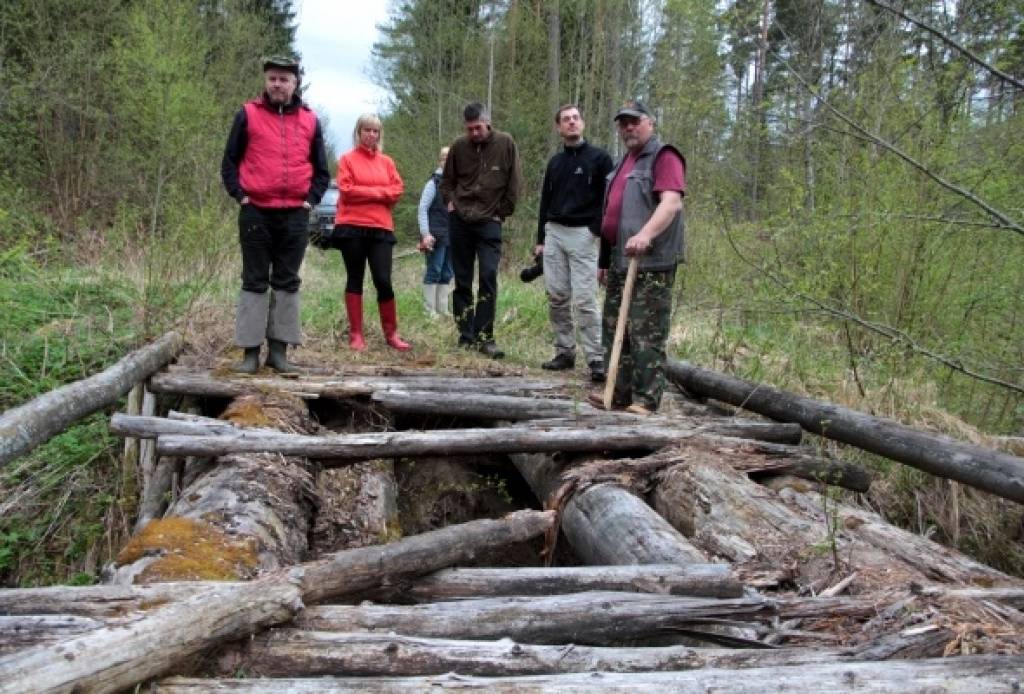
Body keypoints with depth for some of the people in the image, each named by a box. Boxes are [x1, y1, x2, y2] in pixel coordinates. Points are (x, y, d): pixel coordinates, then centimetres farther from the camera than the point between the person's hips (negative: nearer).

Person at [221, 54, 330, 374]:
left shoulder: (310, 120, 9)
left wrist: (311, 199, 1)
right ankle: (251, 351, 6)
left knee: (287, 282, 5)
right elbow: (230, 161, 7)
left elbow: (321, 170, 15)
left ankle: (279, 350, 12)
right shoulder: (248, 114, 3)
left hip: (295, 215, 2)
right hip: (256, 213, -2)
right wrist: (240, 195, -5)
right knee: (254, 282, 2)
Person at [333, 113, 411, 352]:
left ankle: (391, 333, 7)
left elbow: (397, 190, 3)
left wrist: (365, 191, -7)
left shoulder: (387, 162, 14)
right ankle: (356, 335, 8)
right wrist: (378, 192, -7)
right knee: (355, 280, 4)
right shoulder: (347, 159, 4)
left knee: (383, 280, -4)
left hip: (381, 228, 2)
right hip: (352, 227, -2)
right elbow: (346, 190, -8)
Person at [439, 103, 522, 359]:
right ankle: (466, 335, 15)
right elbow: (447, 179, 15)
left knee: (489, 277, -12)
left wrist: (503, 212, -2)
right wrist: (450, 201, 2)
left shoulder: (505, 144, -4)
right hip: (460, 220, 3)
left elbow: (513, 183, -1)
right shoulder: (459, 145, 1)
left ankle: (484, 336, -8)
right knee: (462, 280, 6)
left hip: (489, 222, -2)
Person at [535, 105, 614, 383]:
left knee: (584, 300, -11)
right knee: (556, 297, 5)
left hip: (583, 235, -6)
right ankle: (564, 352, 13)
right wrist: (540, 239, 15)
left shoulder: (599, 158, 0)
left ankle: (596, 358, -7)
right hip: (554, 234, 6)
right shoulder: (555, 162, 16)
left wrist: (601, 232, -13)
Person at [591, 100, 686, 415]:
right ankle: (619, 393, 20)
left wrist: (646, 234, -38)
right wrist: (605, 259, 23)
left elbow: (672, 202, -22)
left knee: (647, 335, -8)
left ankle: (646, 401, -4)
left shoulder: (664, 156, -7)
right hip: (620, 261, 10)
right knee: (614, 329, 12)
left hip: (651, 263, -9)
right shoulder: (626, 161, 22)